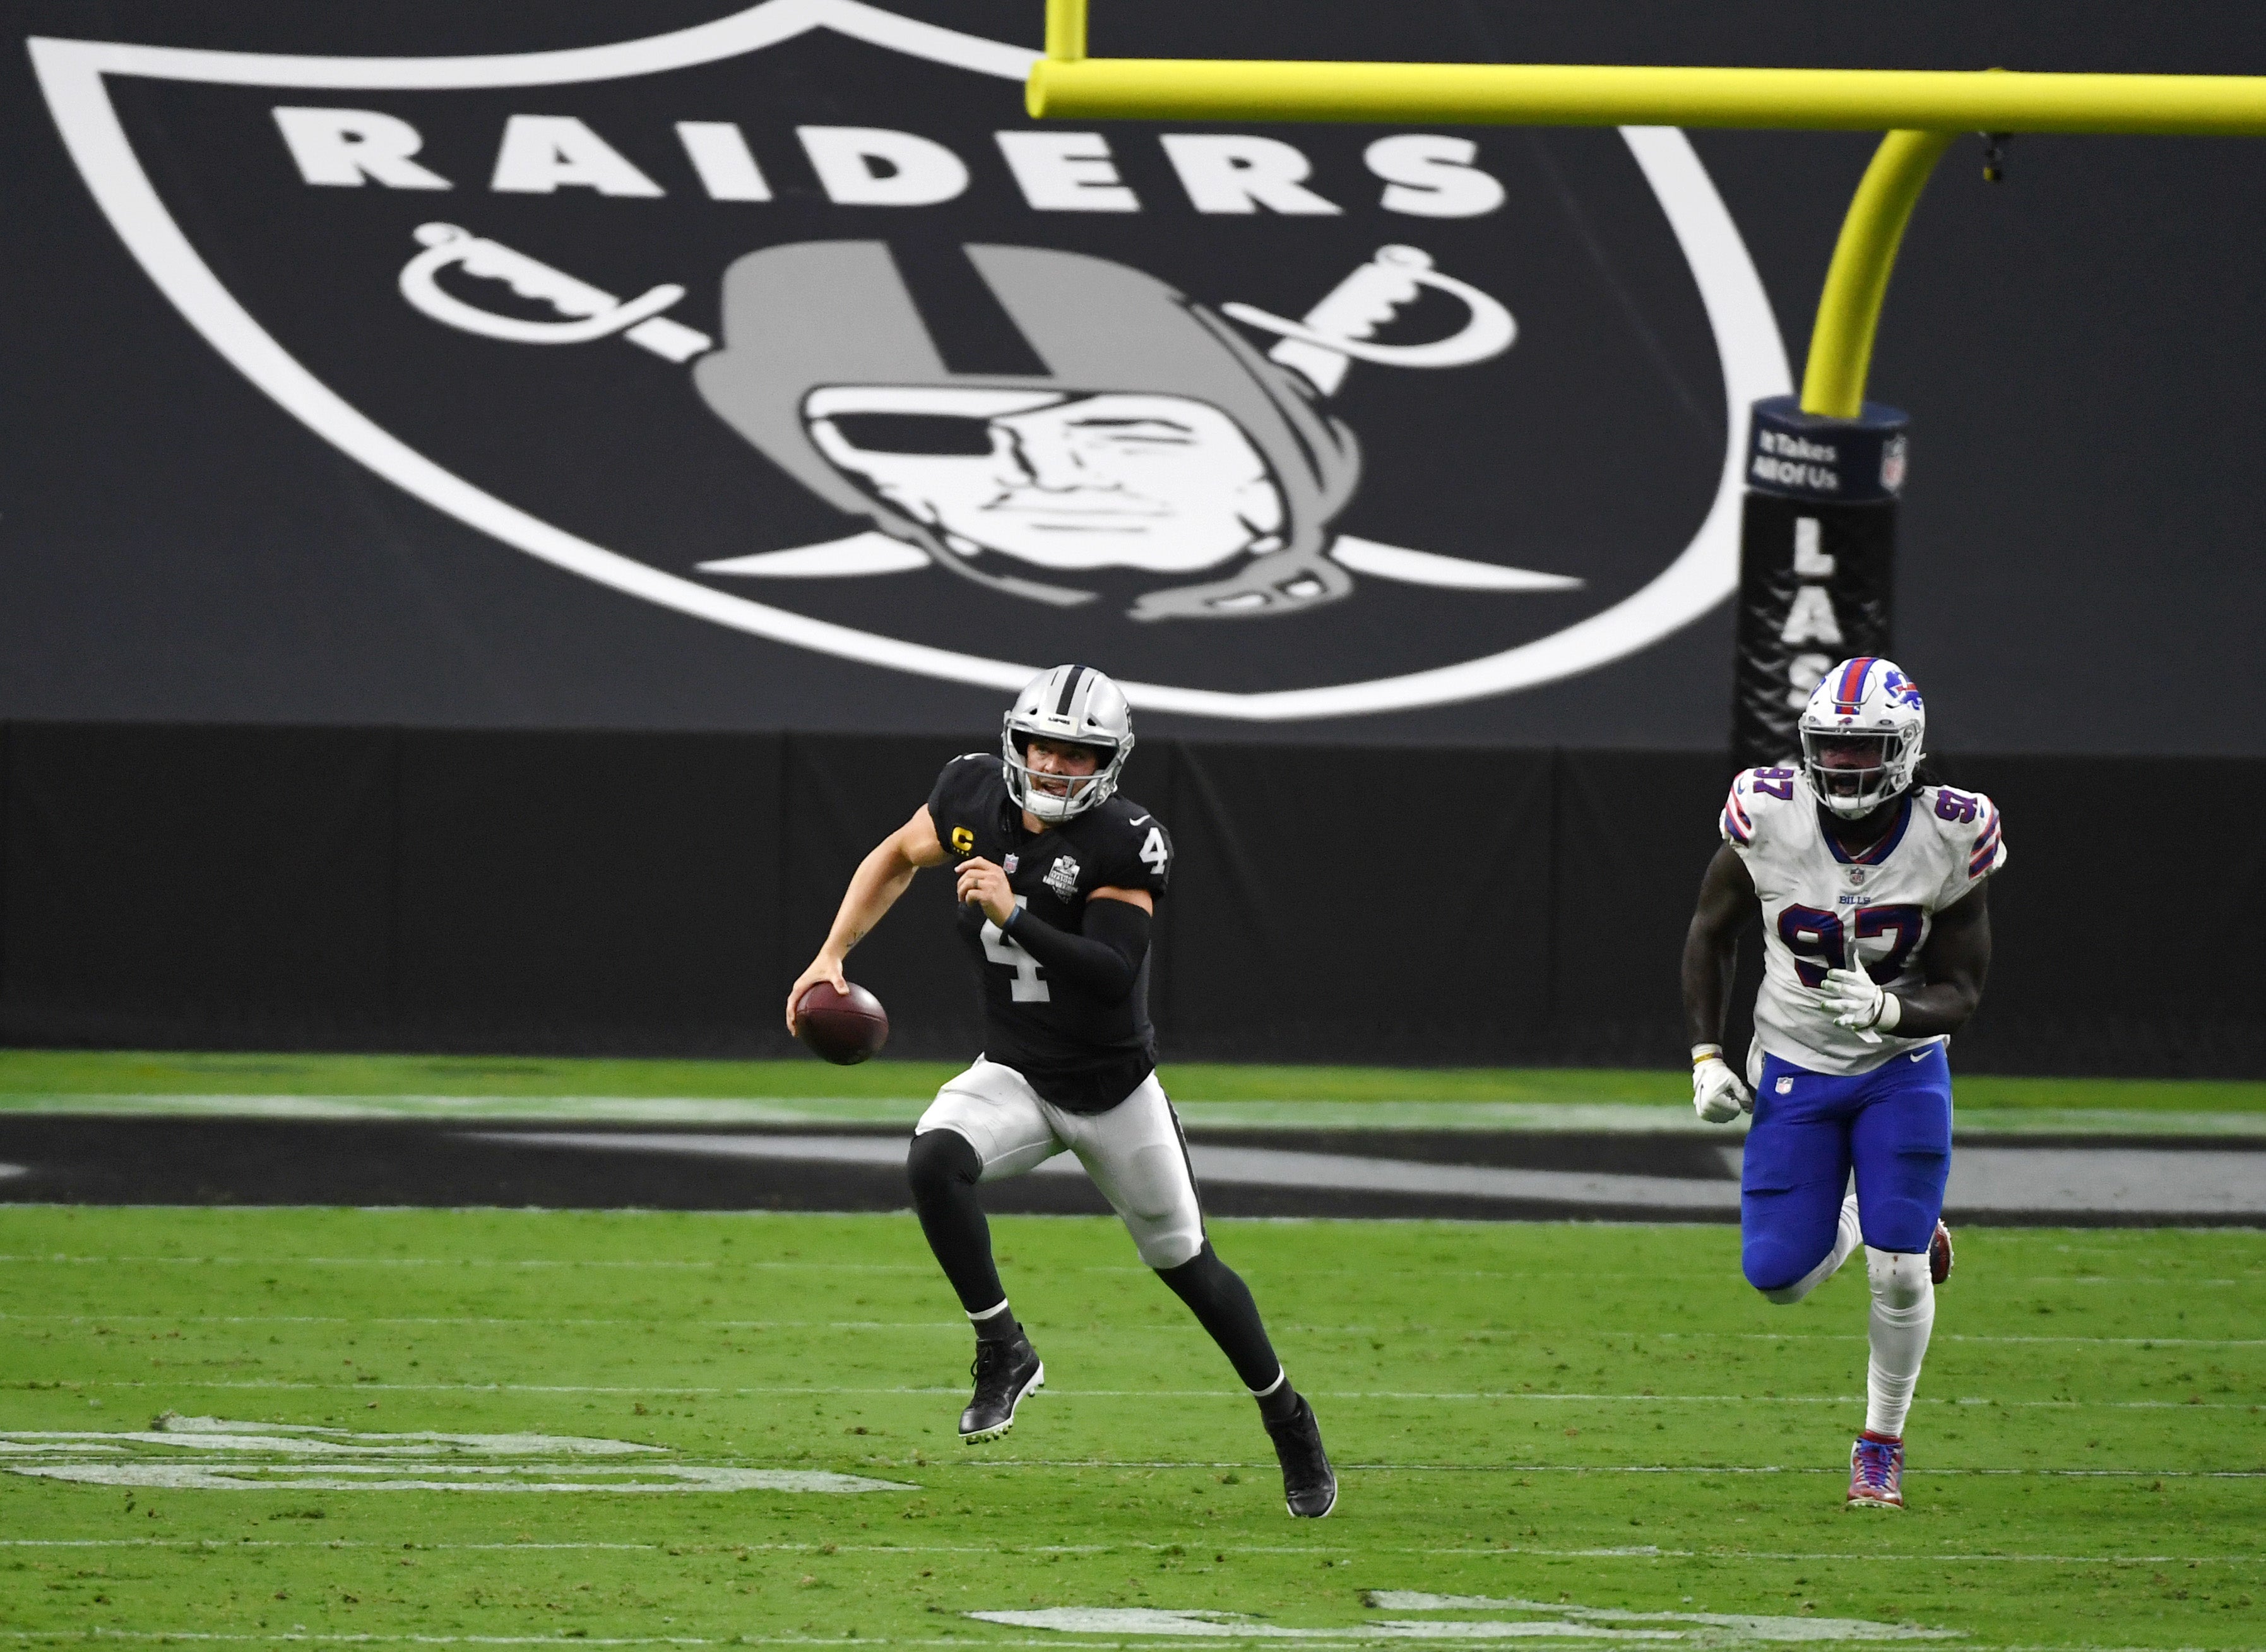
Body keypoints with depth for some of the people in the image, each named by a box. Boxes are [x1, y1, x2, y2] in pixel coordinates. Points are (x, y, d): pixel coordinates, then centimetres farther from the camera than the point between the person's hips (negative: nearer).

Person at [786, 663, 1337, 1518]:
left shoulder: (1125, 844, -23)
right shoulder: (974, 792, -8)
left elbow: (1114, 975, -33)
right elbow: (898, 856, 11)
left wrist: (1014, 914, -41)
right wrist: (832, 955, 3)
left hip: (1114, 1088, -3)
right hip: (1015, 1077, 3)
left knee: (1185, 1261, 9)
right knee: (934, 1161, -29)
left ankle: (1288, 1421, 31)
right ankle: (1003, 1352, -14)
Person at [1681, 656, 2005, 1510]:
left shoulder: (1948, 840, -19)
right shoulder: (1769, 817, -18)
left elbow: (1959, 993, -13)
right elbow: (1711, 934, 0)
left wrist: (1887, 1012, -35)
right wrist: (1706, 1055, -6)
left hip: (1901, 1068, -1)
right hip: (1794, 1071, 1)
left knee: (1899, 1274, -9)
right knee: (1778, 1277, -6)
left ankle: (1881, 1445, 16)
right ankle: (1881, 1225, 30)